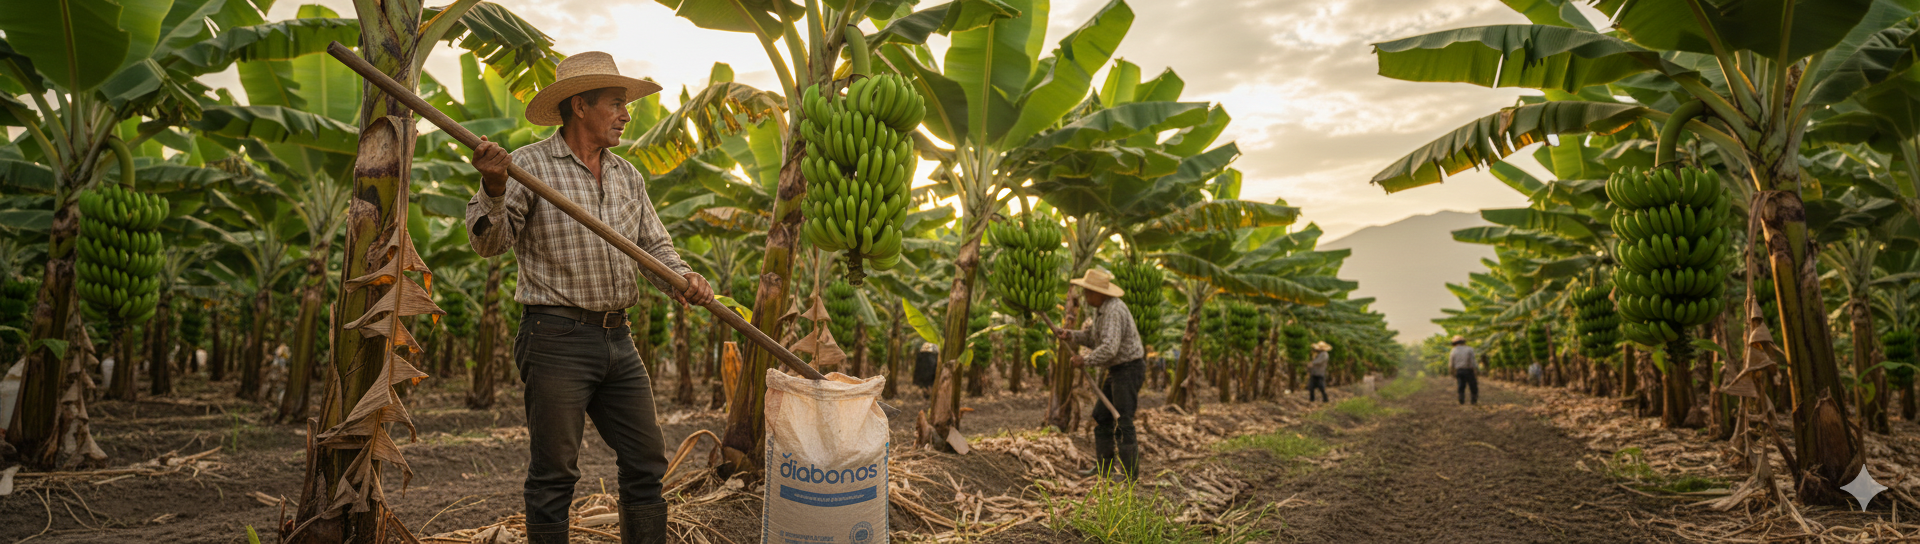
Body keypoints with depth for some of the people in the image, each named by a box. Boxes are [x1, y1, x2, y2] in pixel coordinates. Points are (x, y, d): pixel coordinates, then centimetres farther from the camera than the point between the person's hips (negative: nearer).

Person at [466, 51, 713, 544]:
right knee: (554, 472, 2)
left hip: (618, 339, 6)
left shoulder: (627, 176, 14)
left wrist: (682, 278, -7)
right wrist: (494, 188, -29)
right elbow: (490, 242, -11)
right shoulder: (531, 164, -5)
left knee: (646, 461, 11)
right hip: (555, 340, -6)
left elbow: (653, 246, 13)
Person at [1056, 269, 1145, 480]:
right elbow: (1094, 337, 19)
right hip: (1117, 370, 11)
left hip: (1129, 370, -11)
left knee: (1122, 423, -8)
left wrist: (1086, 360, -19)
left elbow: (1109, 349, -32)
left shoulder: (1113, 312, -24)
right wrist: (1071, 336, 3)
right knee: (1102, 417, 13)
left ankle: (1130, 473, -1)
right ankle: (1103, 466, 21)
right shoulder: (1102, 308, 9)